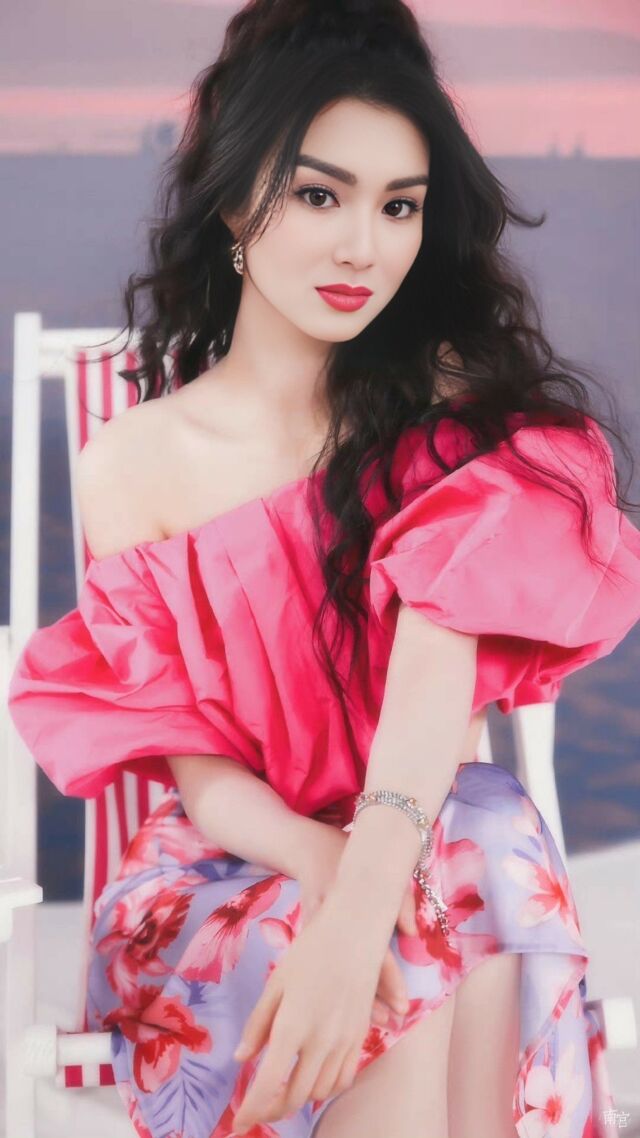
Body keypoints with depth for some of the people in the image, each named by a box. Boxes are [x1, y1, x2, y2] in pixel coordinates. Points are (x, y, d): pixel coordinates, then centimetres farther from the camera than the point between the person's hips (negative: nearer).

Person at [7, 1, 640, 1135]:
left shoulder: (448, 406, -2)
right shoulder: (131, 465, -2)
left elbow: (441, 660, -19)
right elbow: (194, 764, -4)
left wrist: (365, 906, -37)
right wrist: (325, 870, -27)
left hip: (438, 841, 1)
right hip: (222, 872, -1)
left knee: (487, 880, -33)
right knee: (416, 969, -32)